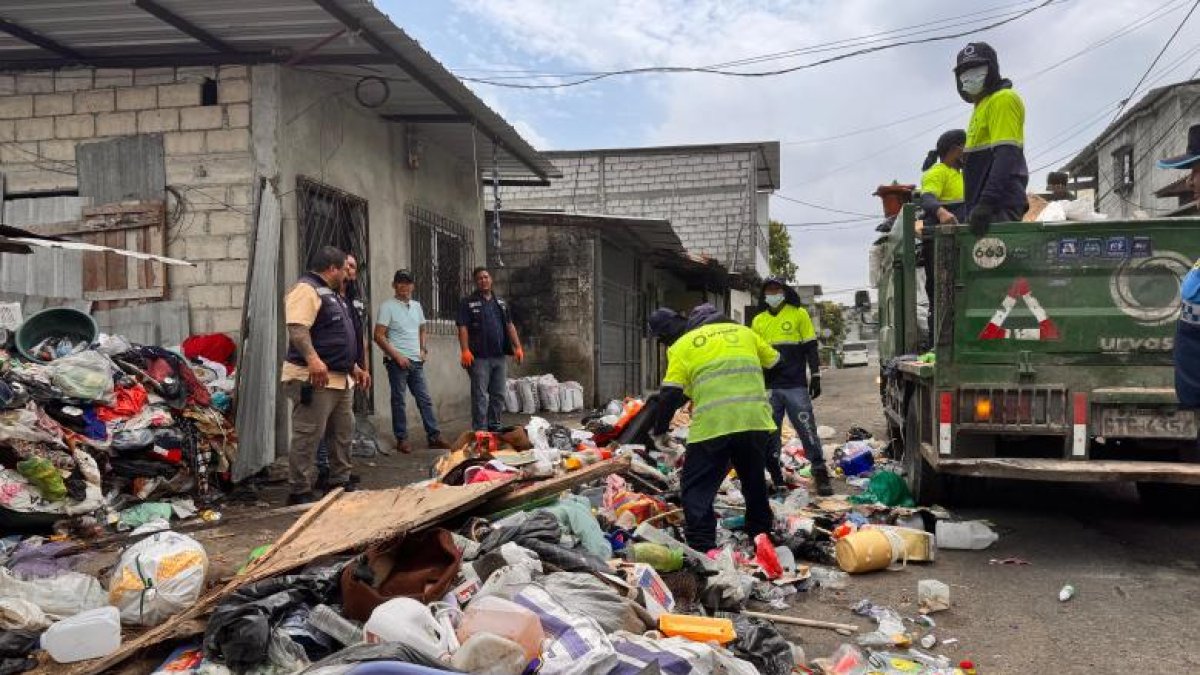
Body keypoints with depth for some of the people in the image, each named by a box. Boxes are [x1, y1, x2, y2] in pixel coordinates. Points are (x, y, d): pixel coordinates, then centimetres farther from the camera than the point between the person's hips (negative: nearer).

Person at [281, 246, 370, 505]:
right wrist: (312, 359, -37)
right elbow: (297, 328, -25)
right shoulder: (306, 289, -10)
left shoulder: (332, 294, 23)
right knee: (308, 436, -7)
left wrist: (354, 367, 28)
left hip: (341, 379, 11)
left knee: (344, 433, 16)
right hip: (315, 379, -11)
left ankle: (340, 482, 26)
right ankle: (300, 492, -3)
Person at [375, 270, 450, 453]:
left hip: (416, 362, 6)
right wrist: (396, 355, -15)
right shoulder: (388, 306, -6)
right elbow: (379, 336, -11)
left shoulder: (416, 306, 13)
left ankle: (434, 437, 11)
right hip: (397, 362, -6)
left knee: (425, 399, 6)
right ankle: (402, 439, 9)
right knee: (398, 400, 2)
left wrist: (424, 349, 7)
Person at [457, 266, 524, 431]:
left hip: (499, 356, 6)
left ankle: (495, 427, 21)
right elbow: (463, 328, -8)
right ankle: (480, 430, -2)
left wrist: (518, 347, 8)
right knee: (480, 395, -5)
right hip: (479, 357, -6)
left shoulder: (500, 303, 17)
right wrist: (465, 350, -19)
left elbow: (510, 326, 17)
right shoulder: (468, 303, 0)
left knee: (498, 394, 10)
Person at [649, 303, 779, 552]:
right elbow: (773, 361, 31)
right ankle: (761, 534, 36)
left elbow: (670, 393, 0)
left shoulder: (683, 345, 10)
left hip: (712, 426, -4)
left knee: (696, 488, 5)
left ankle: (701, 546, -5)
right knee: (754, 481, 25)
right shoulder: (743, 332, 20)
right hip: (755, 420, 4)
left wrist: (659, 429, 8)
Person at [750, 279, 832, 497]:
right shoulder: (758, 320, 12)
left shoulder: (799, 314, 4)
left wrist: (815, 377, -2)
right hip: (769, 387, 3)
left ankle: (820, 473, 4)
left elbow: (811, 348, 4)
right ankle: (775, 477, 15)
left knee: (807, 429, -6)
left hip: (796, 385, -3)